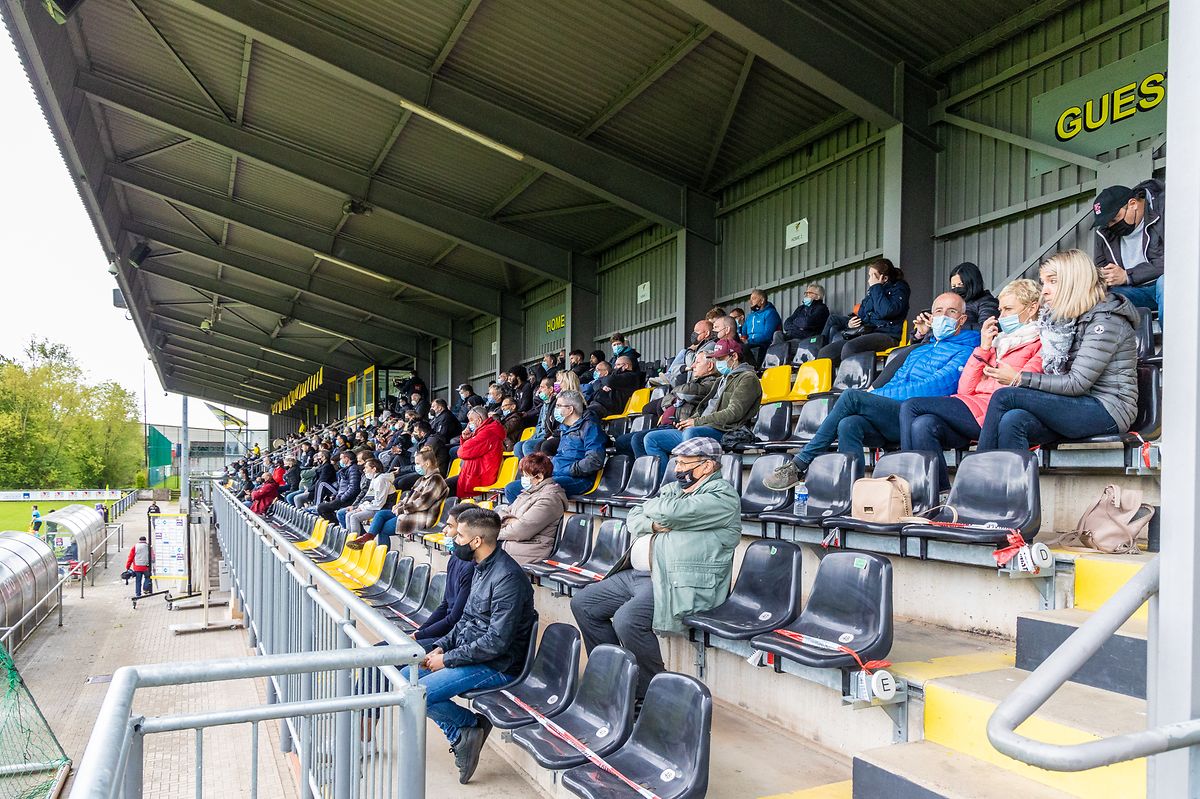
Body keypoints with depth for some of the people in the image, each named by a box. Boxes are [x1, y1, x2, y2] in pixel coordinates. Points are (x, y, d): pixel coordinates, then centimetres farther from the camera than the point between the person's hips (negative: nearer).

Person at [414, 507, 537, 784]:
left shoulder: (507, 578, -24)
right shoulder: (482, 568, 7)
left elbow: (496, 642, -26)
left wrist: (448, 659, -18)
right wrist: (441, 647, 3)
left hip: (497, 666, -10)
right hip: (470, 653, 10)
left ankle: (472, 725, 4)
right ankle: (462, 734, 8)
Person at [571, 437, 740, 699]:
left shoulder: (722, 496, -7)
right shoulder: (674, 489, 20)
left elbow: (672, 512, -20)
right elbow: (634, 517, 18)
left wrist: (651, 506, 2)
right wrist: (654, 524, -5)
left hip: (680, 583, -10)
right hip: (638, 573, 10)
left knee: (626, 619, -31)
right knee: (582, 604, 7)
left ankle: (651, 689, -8)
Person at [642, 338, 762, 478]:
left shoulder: (748, 378, 0)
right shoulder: (722, 379, 30)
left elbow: (734, 413, -13)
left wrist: (698, 422, -11)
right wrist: (690, 420, 6)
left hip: (721, 432, -10)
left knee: (691, 432, -41)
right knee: (651, 439, 3)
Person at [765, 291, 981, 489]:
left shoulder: (965, 351, 5)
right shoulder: (920, 351, 31)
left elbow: (935, 387, -10)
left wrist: (879, 394, -10)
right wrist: (874, 397, 0)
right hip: (895, 417, 7)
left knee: (852, 396, -22)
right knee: (848, 425, -26)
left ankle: (799, 464, -20)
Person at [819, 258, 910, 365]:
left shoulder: (899, 288, 5)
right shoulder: (872, 291, 25)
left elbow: (886, 311, -15)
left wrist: (876, 287, -4)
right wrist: (850, 323, 7)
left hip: (885, 335, -7)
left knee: (849, 348, -38)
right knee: (824, 352, -15)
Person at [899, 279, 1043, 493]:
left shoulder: (1040, 344, 8)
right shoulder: (998, 342, 29)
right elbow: (964, 389, 17)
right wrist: (983, 349, 14)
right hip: (972, 405, 6)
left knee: (911, 406, -19)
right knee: (924, 425, -26)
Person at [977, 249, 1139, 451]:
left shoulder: (1106, 321, -9)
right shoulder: (1065, 317, 17)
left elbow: (1076, 383, -17)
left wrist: (1019, 379, -18)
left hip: (1108, 411, -7)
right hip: (1076, 406, 7)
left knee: (1003, 397, -21)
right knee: (1013, 422, -25)